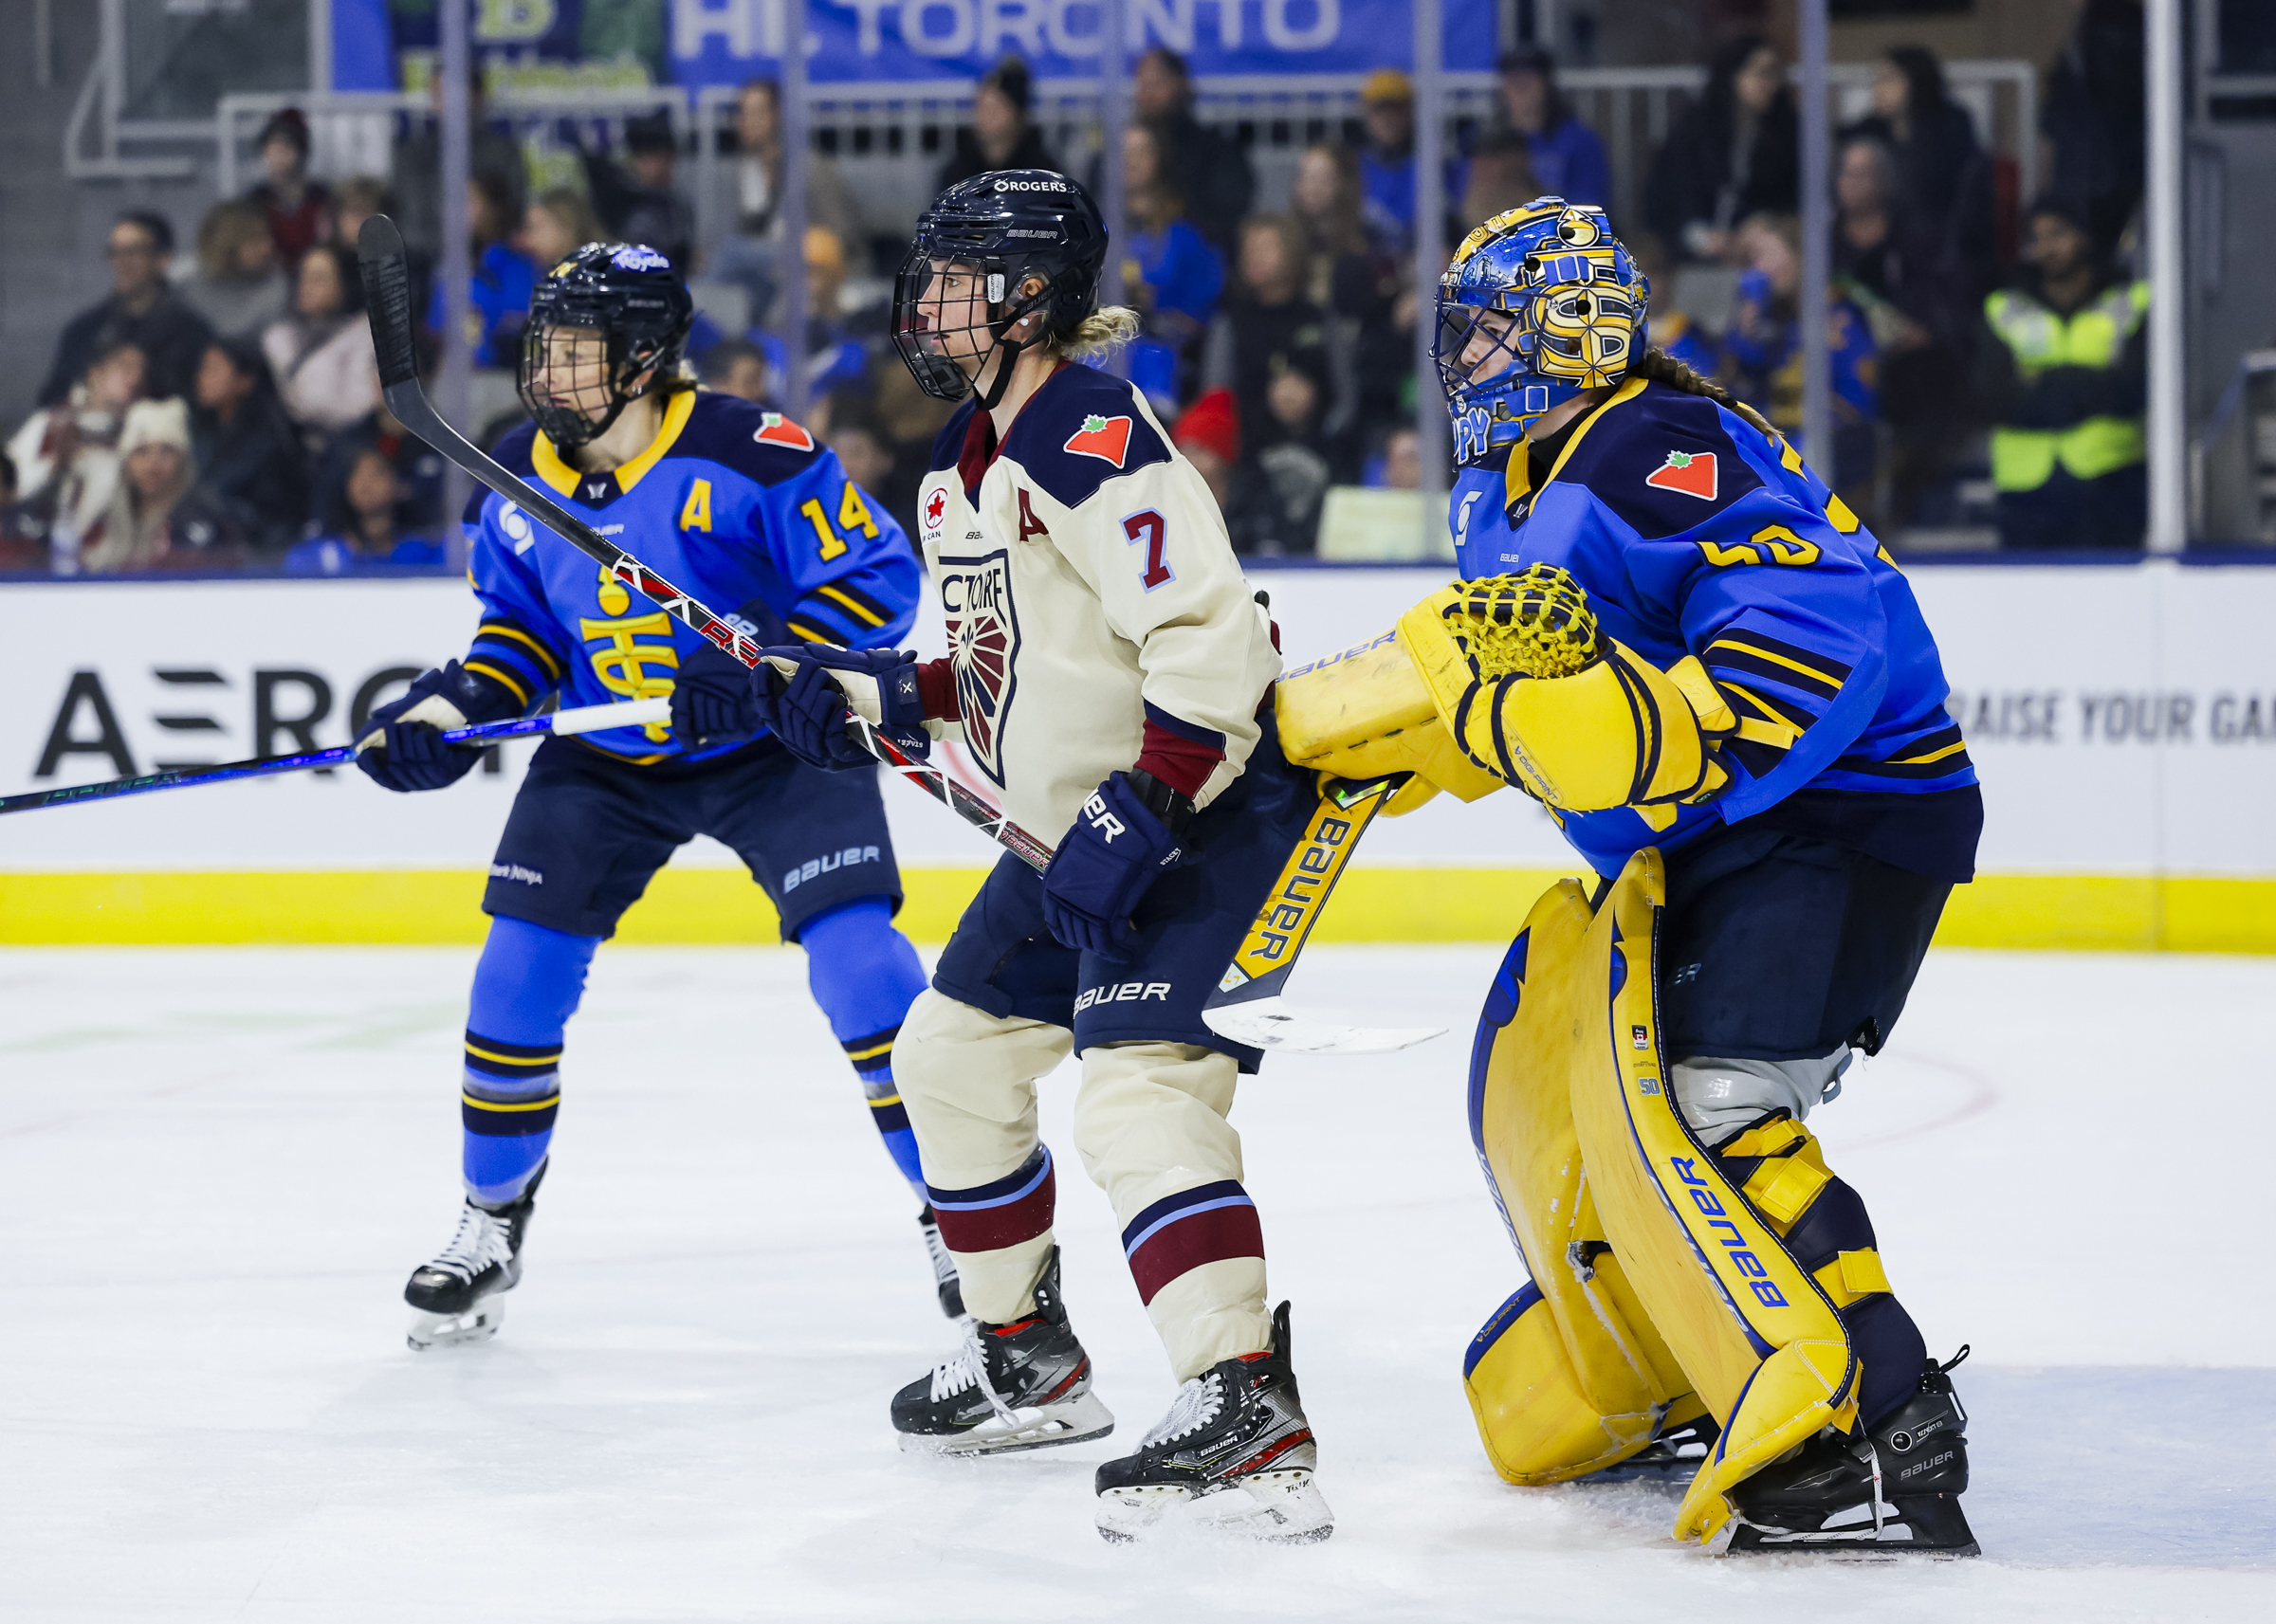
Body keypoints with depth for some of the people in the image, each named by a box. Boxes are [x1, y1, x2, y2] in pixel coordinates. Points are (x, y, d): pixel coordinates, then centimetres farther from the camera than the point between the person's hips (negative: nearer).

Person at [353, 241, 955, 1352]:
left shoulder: (748, 455, -23)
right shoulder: (518, 478, -6)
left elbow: (878, 575, -18)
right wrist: (456, 709, -9)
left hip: (773, 747, -4)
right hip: (605, 757, 4)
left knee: (858, 959, -16)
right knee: (519, 973, -4)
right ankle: (490, 1225, 14)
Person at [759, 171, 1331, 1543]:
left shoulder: (1096, 437, -20)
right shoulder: (964, 467, 12)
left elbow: (1212, 640, -28)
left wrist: (1137, 818, -31)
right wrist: (860, 694, 7)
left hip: (1203, 808, -11)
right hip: (1075, 828, 11)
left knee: (1139, 1090, -25)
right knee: (952, 1056, 17)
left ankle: (1247, 1414, -34)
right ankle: (1029, 1363, 32)